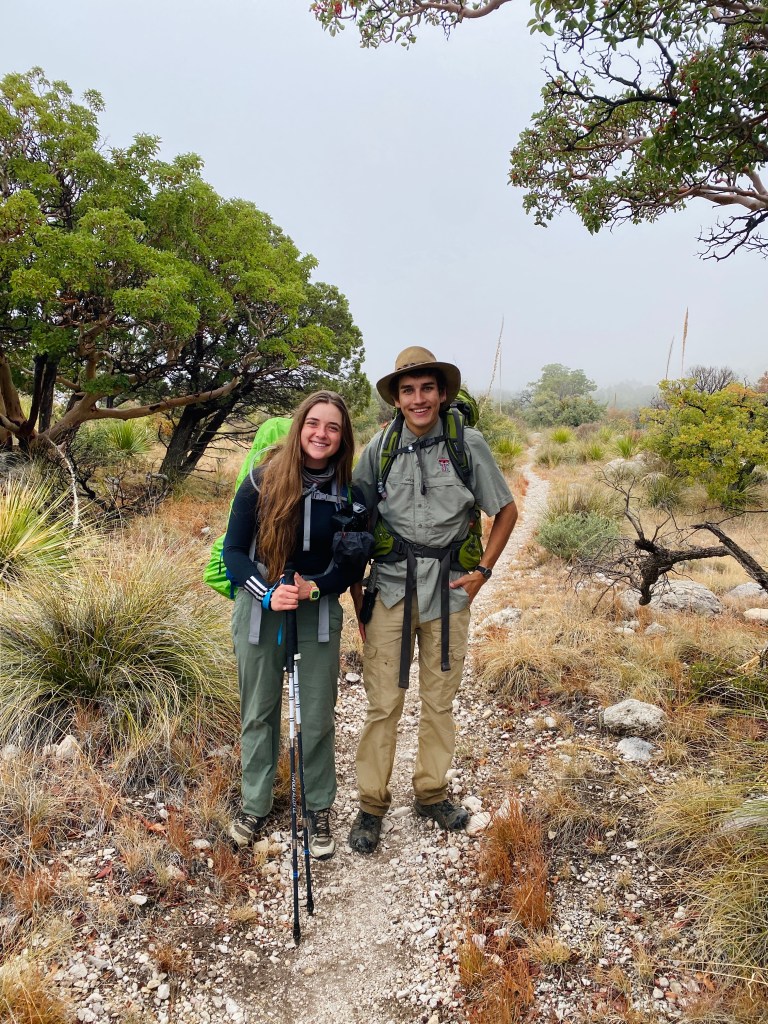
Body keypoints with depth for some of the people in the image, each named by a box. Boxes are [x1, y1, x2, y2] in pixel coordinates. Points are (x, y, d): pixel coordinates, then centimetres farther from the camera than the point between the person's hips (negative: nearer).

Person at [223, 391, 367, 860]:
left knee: (318, 717, 8)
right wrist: (268, 593, -21)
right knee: (259, 713, 13)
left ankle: (319, 809, 28)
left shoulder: (349, 494, -5)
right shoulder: (262, 481, -10)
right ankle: (256, 805, 32)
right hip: (260, 610, 0)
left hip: (319, 612, 1)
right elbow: (233, 549, -6)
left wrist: (315, 588, -18)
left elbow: (354, 564, 1)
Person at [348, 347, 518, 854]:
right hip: (391, 589, 0)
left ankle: (432, 792, 33)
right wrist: (357, 596, 2)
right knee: (383, 704, 3)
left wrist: (483, 571, -2)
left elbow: (507, 512, 6)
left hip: (449, 591, 1)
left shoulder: (469, 444, -4)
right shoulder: (380, 448, -3)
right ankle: (372, 804, 20)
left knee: (441, 701, 14)